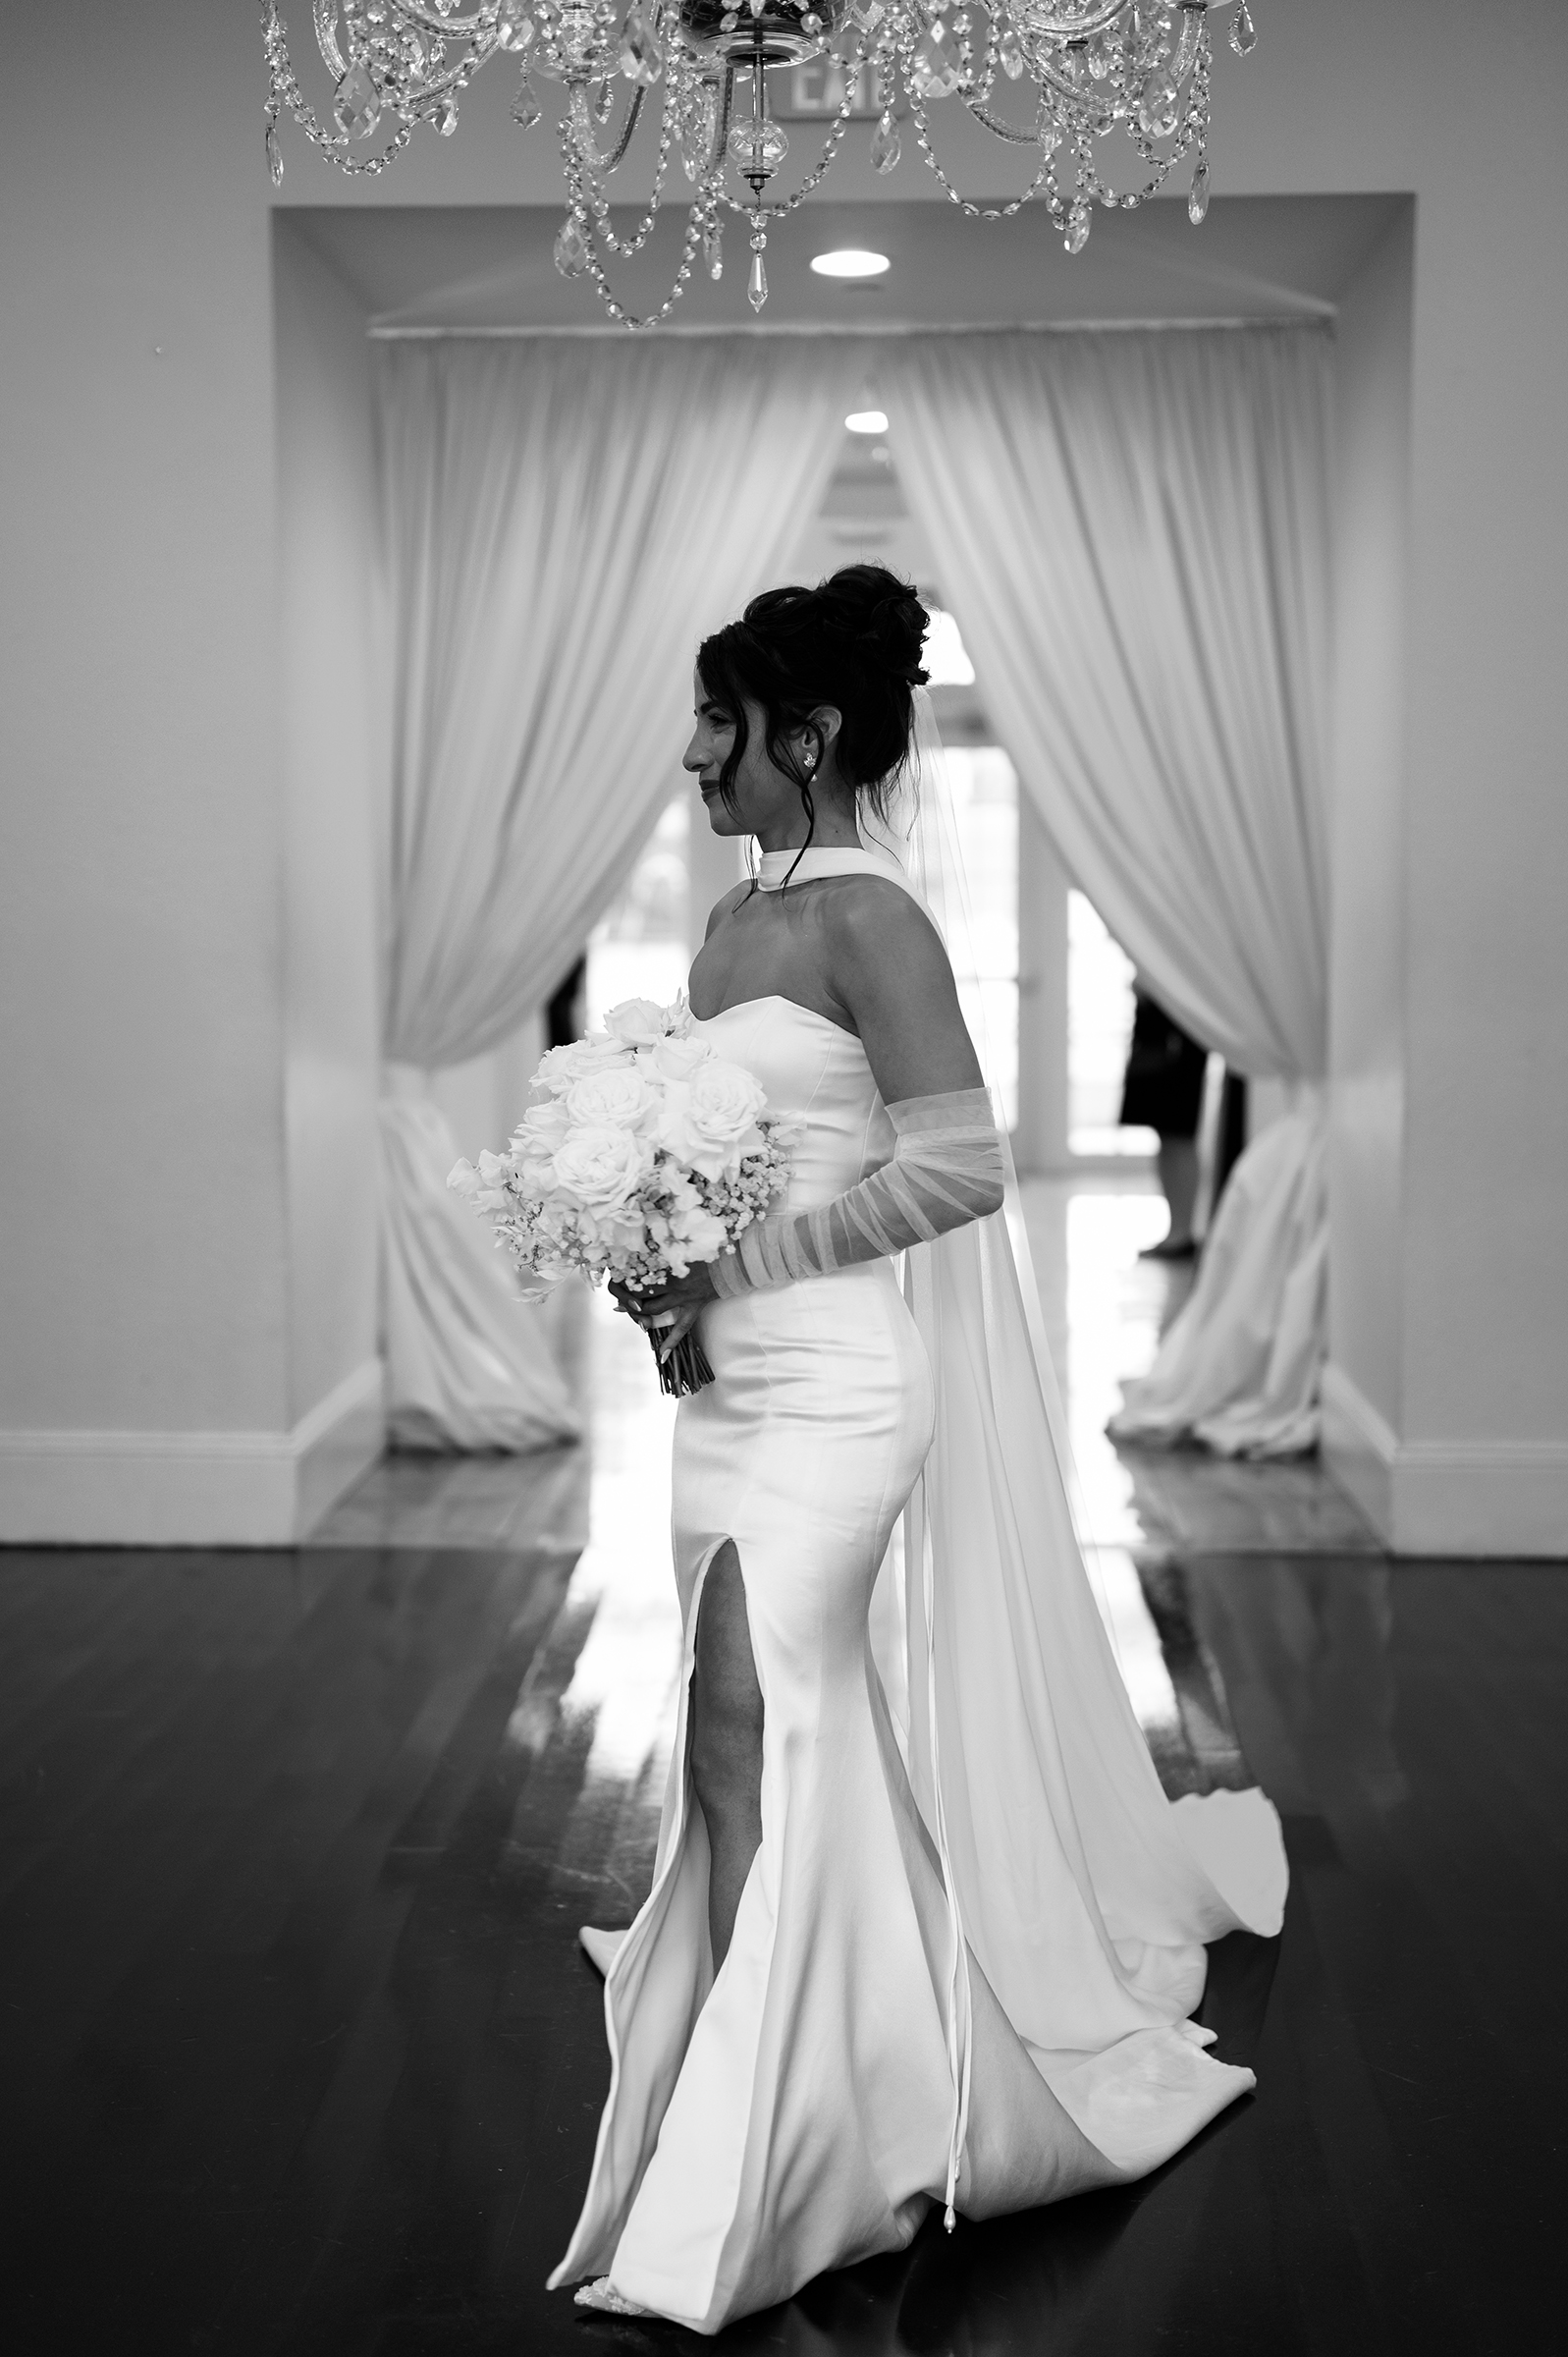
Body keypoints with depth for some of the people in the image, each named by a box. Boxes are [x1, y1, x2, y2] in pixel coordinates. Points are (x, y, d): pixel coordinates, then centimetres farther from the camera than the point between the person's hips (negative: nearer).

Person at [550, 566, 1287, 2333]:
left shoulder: (868, 918, -13)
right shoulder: (728, 924, 12)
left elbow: (960, 1165, -19)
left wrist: (736, 1263, -18)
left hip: (836, 1386, -8)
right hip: (735, 1385, 8)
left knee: (755, 1753, -7)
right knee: (800, 1760, 13)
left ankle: (728, 2207, 4)